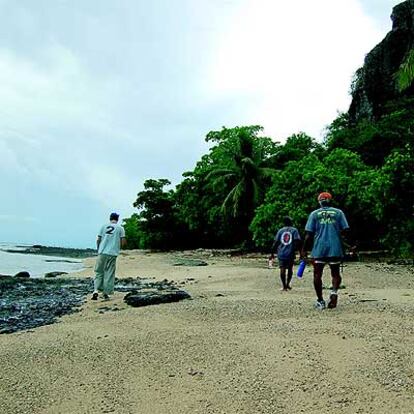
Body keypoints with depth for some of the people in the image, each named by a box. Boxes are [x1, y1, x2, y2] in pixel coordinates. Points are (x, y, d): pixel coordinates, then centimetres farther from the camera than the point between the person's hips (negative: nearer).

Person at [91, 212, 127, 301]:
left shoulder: (103, 226, 7)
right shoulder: (120, 228, 2)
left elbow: (98, 240, 6)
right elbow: (123, 242, -1)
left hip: (102, 253, 1)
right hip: (113, 254, -1)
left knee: (99, 272, 10)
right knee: (109, 274, 5)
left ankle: (96, 290, -4)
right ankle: (106, 293, 7)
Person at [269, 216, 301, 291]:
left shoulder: (280, 230, 9)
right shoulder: (294, 230, 4)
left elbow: (275, 242, 5)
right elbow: (297, 241, -8)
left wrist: (272, 253, 9)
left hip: (281, 253, 1)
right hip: (290, 254, -1)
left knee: (282, 269, 0)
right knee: (290, 269, 15)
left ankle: (284, 286, -2)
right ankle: (287, 284, 16)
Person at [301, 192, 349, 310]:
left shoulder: (314, 214, 5)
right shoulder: (338, 212, 7)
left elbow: (309, 234, 0)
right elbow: (345, 231, 3)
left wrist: (304, 250, 5)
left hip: (319, 249, -1)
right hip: (335, 249, 1)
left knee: (317, 274, 8)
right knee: (335, 273, 13)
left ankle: (320, 301, 9)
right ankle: (334, 291, -15)